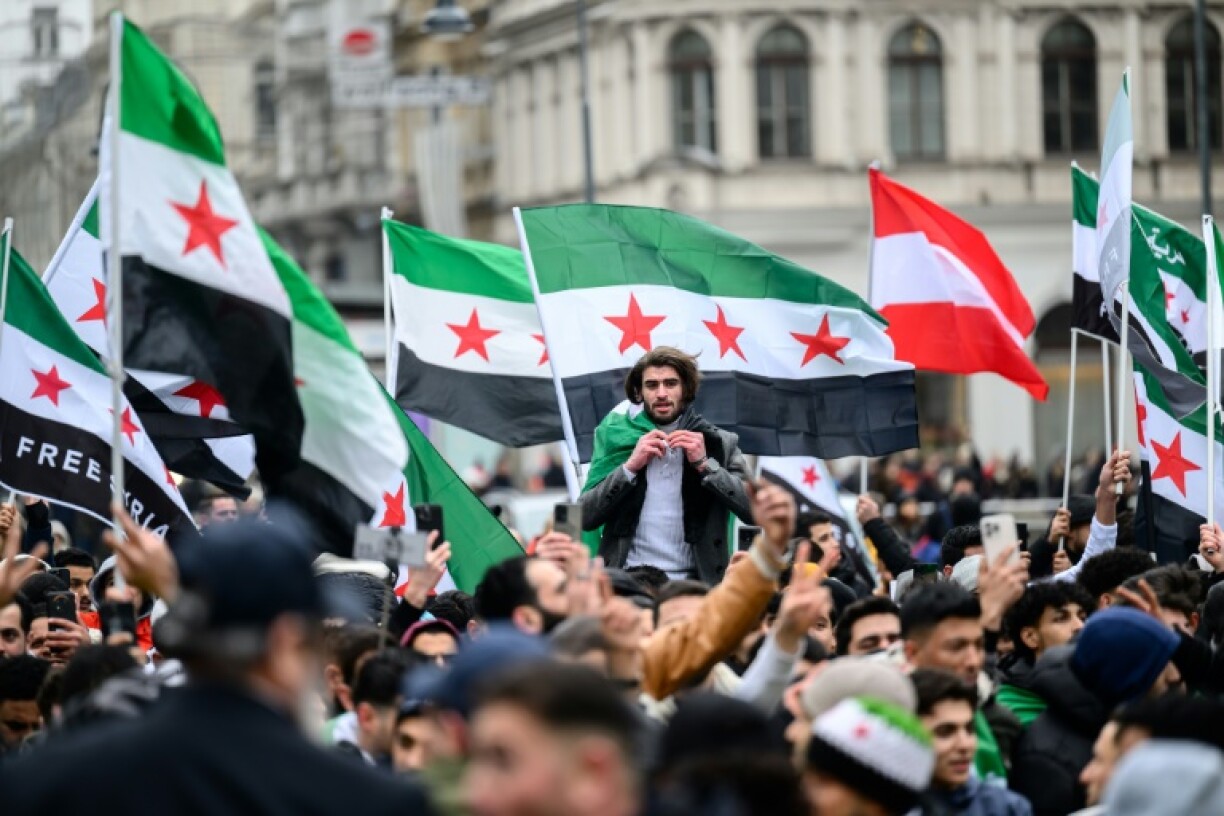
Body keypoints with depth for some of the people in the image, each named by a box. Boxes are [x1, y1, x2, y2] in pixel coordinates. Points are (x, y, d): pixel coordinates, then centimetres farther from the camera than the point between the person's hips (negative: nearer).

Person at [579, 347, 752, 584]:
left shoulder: (720, 444, 6)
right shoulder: (618, 437, 9)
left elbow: (757, 512, -3)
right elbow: (584, 517, 3)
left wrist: (705, 464, -9)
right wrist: (630, 467, -7)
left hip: (692, 582, 0)